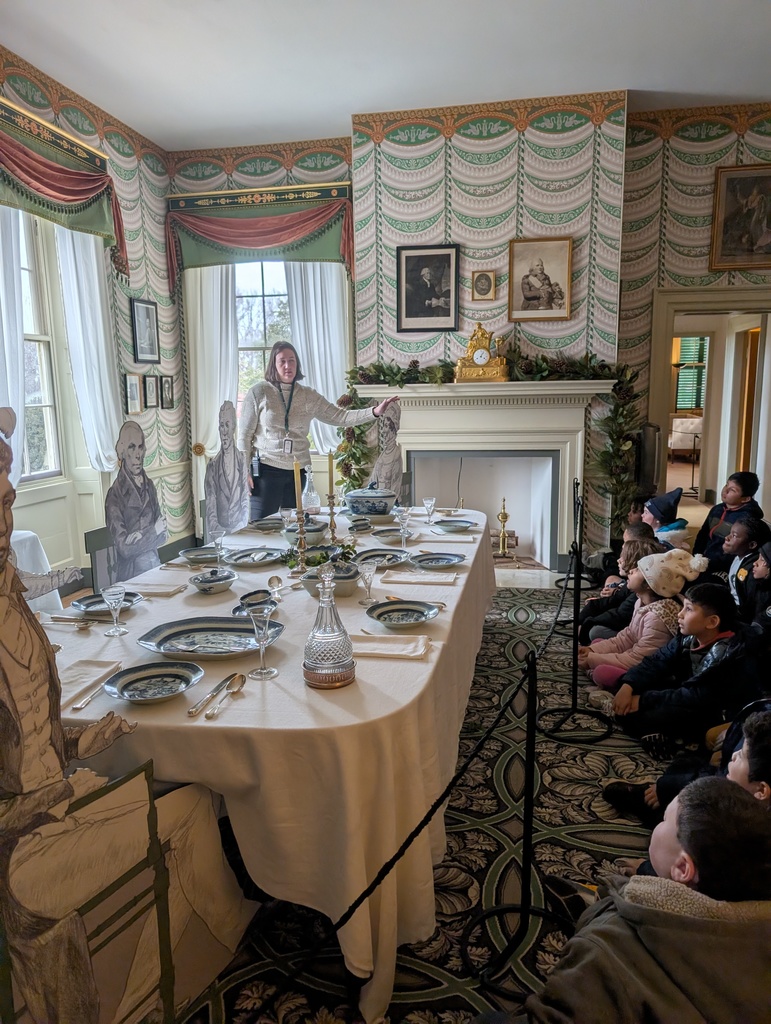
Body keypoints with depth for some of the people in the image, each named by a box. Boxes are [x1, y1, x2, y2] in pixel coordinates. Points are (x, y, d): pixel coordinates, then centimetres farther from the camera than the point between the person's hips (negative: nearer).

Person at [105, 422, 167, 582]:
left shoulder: (149, 485, 10)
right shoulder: (115, 494, -7)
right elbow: (124, 547, -10)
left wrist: (140, 537, -5)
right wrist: (153, 532, -7)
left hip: (154, 566, 5)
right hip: (130, 574, -5)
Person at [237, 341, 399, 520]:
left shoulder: (308, 396, 6)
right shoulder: (259, 392, -4)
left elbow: (339, 416, 1)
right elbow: (245, 434, -3)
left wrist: (375, 412, -11)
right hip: (266, 470, -4)